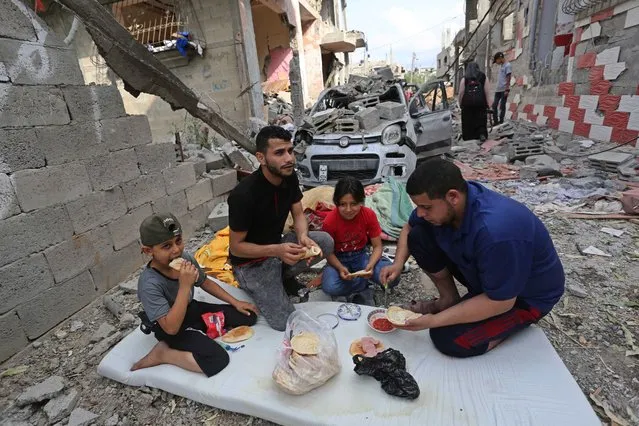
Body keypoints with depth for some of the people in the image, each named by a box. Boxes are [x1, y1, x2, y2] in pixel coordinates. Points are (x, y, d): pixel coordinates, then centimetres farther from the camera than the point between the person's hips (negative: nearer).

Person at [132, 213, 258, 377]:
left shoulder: (185, 258, -14)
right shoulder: (149, 284, -30)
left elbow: (205, 282, 6)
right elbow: (171, 328, -32)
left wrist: (235, 302, 4)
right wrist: (185, 286, -39)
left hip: (193, 310, 7)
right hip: (174, 328, -6)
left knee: (248, 317, 1)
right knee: (218, 359, -25)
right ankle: (162, 353, -6)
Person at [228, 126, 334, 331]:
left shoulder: (290, 177, -9)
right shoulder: (243, 194, -30)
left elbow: (298, 215, -2)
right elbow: (236, 247, -21)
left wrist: (303, 236, -25)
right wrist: (276, 250, -36)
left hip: (278, 246, 6)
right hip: (251, 262, -6)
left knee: (326, 242, -15)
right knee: (285, 323, -10)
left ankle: (285, 275, 8)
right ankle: (251, 286, 15)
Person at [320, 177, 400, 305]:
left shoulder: (369, 215, -15)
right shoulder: (330, 221, -21)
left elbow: (377, 246, -9)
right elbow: (328, 251, -11)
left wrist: (370, 265, -28)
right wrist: (340, 268, -30)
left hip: (361, 256, 2)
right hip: (339, 260, -1)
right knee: (330, 287, -33)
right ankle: (363, 288, -5)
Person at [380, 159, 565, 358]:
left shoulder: (496, 232, -40)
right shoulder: (441, 200, -18)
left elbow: (500, 302, -30)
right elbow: (409, 228, 2)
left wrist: (434, 320, -26)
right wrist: (398, 263, -14)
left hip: (527, 294, -6)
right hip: (481, 274, 6)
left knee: (448, 339, -20)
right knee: (419, 236, -11)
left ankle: (512, 323, 6)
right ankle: (449, 299, 5)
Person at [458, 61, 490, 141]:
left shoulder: (464, 79, 5)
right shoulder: (483, 77, 9)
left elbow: (461, 93, -2)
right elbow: (486, 92, 5)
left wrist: (460, 104, 7)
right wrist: (487, 103, 9)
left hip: (467, 103, -1)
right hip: (480, 102, 1)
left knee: (468, 121, 8)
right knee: (480, 120, 9)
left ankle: (468, 137, 12)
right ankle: (482, 134, -9)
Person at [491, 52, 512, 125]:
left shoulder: (508, 65, -6)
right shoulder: (501, 66, 19)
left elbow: (508, 78, -12)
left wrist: (507, 89, -17)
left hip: (504, 90, -8)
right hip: (498, 90, 8)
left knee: (502, 106, -4)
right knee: (494, 105, 5)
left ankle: (501, 122, 1)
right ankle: (495, 121, 10)